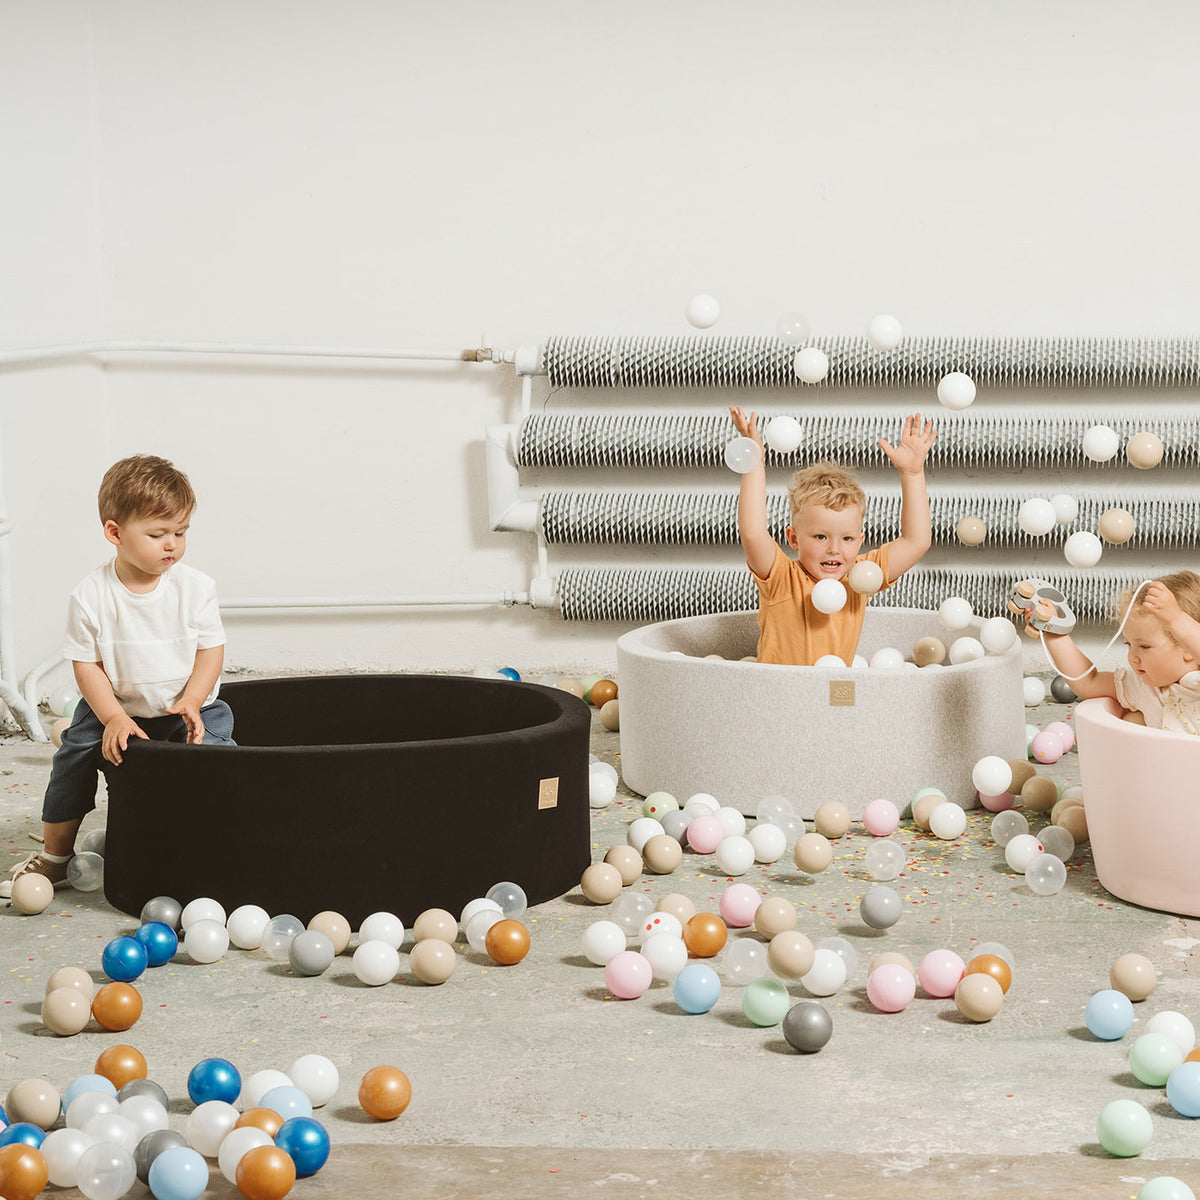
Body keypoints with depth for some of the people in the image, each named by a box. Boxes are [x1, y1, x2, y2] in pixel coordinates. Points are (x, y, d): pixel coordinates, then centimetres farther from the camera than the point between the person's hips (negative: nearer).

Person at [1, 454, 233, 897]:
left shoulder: (196, 587, -10)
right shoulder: (90, 596, -13)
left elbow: (211, 650, -5)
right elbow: (87, 664, -9)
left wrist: (190, 703, -19)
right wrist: (115, 718, -20)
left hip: (189, 708, -1)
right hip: (117, 708, 1)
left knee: (212, 743, -26)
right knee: (75, 750, -14)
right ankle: (55, 856, 7)